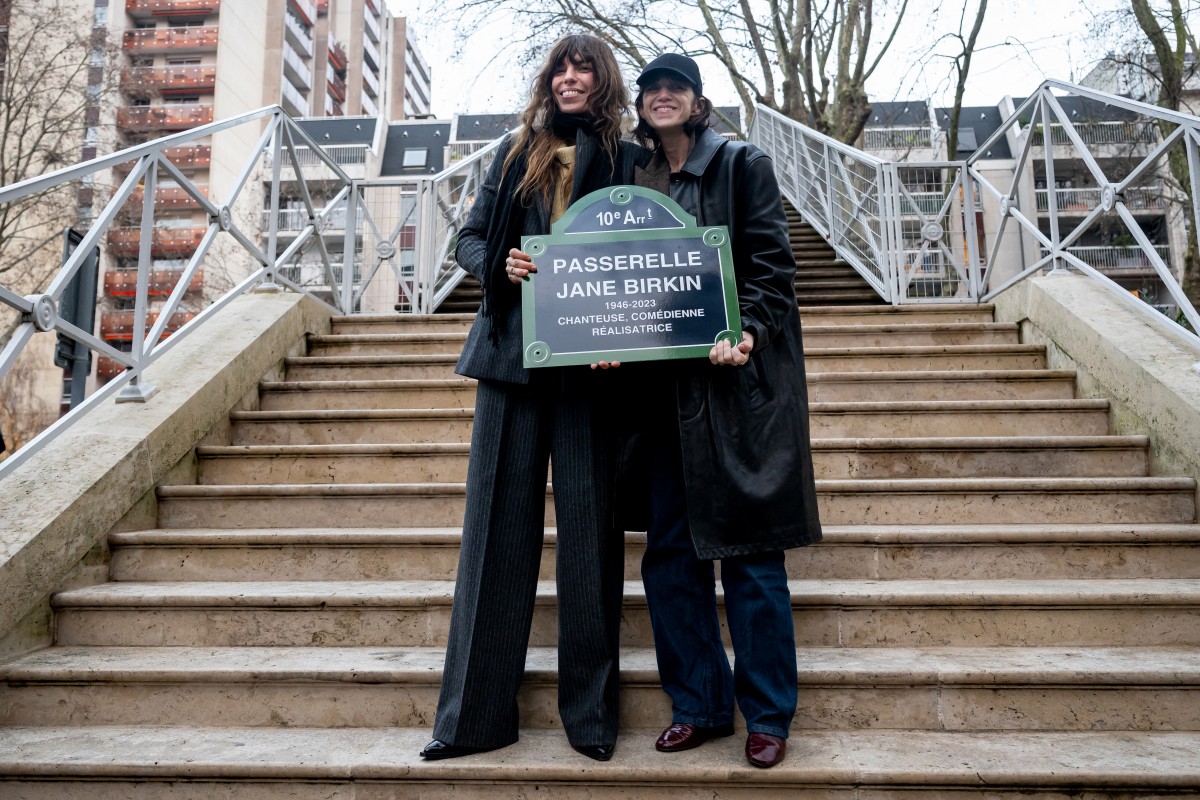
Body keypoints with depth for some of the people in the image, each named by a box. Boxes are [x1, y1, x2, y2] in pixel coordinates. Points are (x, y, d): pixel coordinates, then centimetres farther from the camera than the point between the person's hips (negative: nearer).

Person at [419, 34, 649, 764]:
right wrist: (501, 262, -5)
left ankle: (591, 711, 13)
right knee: (499, 522, 1)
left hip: (593, 362, -2)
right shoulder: (517, 153, 16)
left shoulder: (629, 160, 10)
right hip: (514, 353, 2)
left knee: (589, 525, 0)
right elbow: (470, 238, 17)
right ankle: (477, 711, 11)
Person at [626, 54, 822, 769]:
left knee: (749, 548, -1)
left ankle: (768, 715, 14)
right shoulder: (634, 182, 16)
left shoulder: (743, 166, 4)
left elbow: (772, 263, -4)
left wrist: (747, 334, -20)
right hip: (662, 384, 5)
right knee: (670, 552, 5)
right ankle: (699, 706, 20)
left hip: (739, 380, -4)